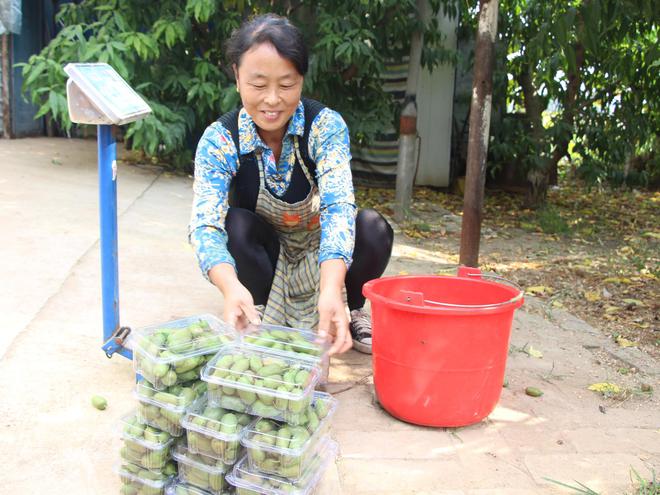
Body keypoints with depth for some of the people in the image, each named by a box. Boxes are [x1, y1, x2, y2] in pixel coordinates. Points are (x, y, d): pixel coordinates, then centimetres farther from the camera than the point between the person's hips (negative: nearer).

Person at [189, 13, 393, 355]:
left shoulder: (326, 126, -21)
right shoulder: (219, 140, -20)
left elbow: (338, 206, -35)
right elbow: (205, 225, -33)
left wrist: (331, 290, -54)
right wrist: (231, 287, -55)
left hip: (324, 260, 1)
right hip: (264, 265, 0)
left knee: (373, 227, -28)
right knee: (237, 223, -31)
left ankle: (353, 314, -1)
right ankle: (259, 321, -10)